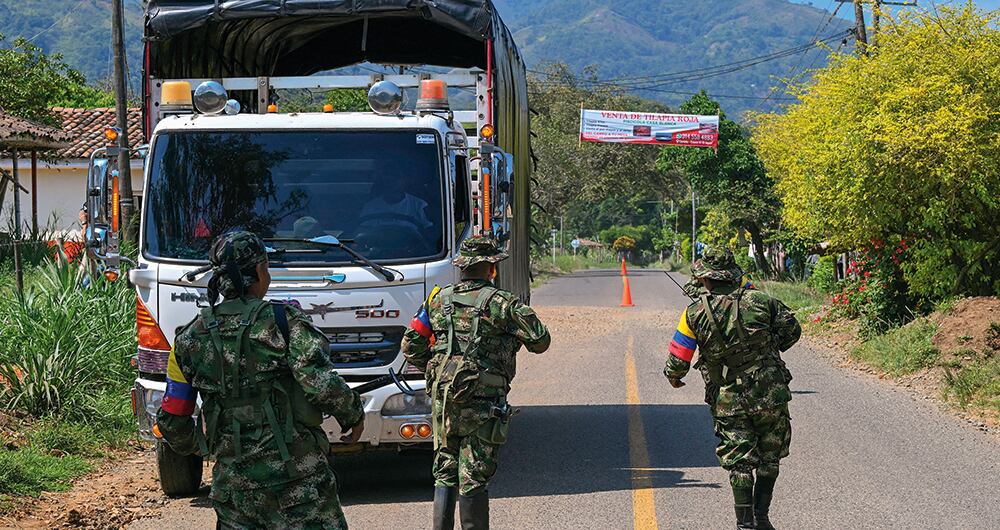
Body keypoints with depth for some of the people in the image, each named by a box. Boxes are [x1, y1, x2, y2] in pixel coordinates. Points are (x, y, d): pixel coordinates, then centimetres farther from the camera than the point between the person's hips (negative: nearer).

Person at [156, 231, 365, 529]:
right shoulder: (282, 322, -7)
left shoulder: (190, 340, 6)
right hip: (298, 479, -4)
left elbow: (171, 421, 10)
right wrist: (354, 415, 3)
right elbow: (323, 386, -16)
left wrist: (194, 446, 31)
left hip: (231, 480, 4)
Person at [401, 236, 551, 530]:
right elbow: (540, 341, -5)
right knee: (474, 478, -2)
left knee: (445, 474, 13)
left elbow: (411, 346, 10)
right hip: (482, 402, -5)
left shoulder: (439, 299, 8)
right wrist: (521, 315, 14)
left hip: (442, 397, 5)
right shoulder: (500, 303, -7)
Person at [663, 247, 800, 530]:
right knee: (769, 460, 17)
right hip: (771, 396, 1)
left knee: (739, 463, 8)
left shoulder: (695, 313, -7)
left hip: (729, 403, -1)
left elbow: (678, 360, -2)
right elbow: (792, 331, 7)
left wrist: (673, 377, 21)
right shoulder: (759, 300, -4)